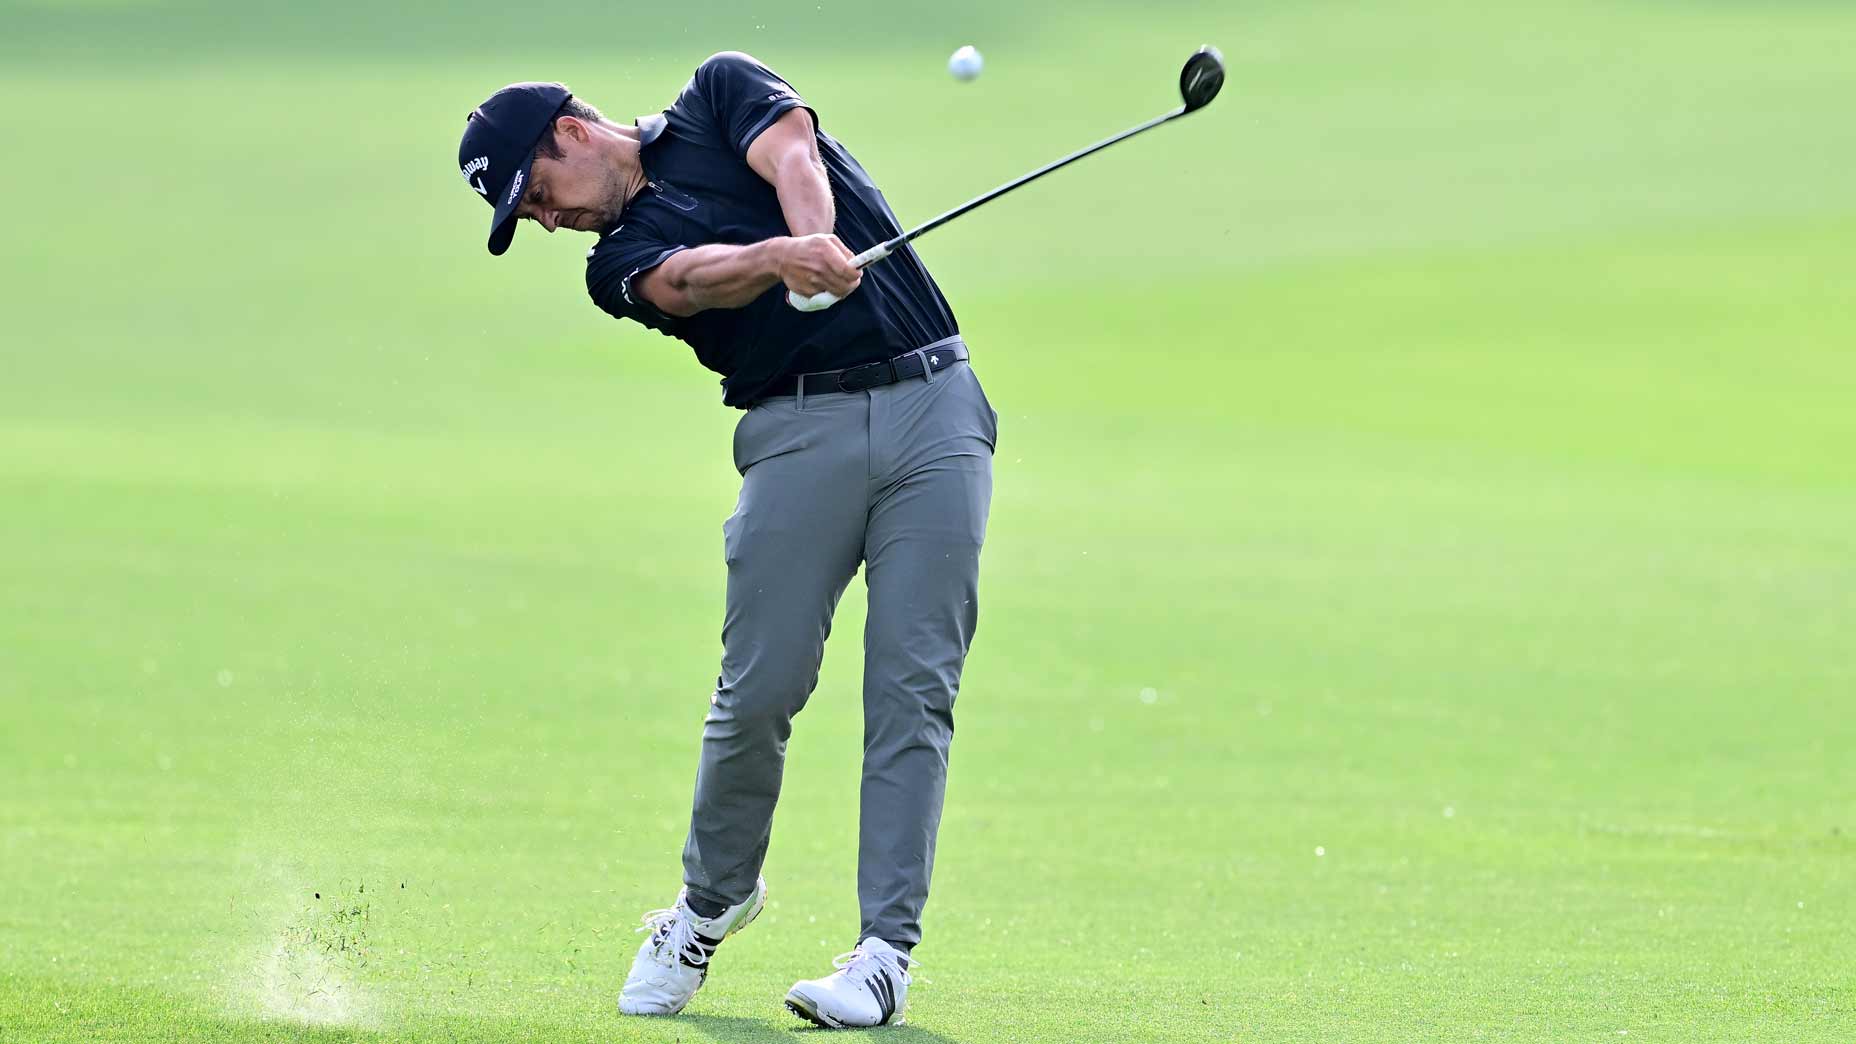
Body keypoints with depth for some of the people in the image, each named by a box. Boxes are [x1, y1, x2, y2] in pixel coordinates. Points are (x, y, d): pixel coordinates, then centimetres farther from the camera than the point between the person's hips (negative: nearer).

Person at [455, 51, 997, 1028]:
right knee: (759, 691, -8)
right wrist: (781, 259, -35)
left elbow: (793, 160, -8)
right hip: (800, 428, 1)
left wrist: (817, 243, -31)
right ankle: (713, 897, 17)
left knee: (912, 691, -9)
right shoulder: (621, 263, 10)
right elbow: (693, 279, -13)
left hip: (933, 405, -1)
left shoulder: (719, 93, 14)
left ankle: (886, 951, -9)